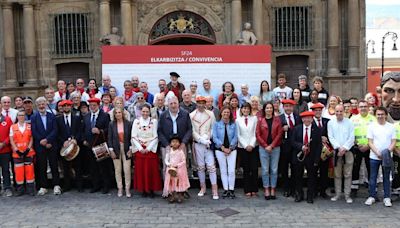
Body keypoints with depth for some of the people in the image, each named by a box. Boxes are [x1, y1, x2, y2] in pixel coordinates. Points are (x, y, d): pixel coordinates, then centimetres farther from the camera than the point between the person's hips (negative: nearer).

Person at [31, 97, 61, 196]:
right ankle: (43, 187, 11)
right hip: (40, 146, 0)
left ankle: (56, 186, 7)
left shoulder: (52, 116, 6)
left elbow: (55, 130, -2)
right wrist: (44, 143, -9)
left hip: (52, 145, 0)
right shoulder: (34, 118, 4)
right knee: (41, 167, 4)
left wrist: (47, 140, -15)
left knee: (54, 166, 2)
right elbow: (34, 132, -3)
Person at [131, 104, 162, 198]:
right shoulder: (136, 121, 4)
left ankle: (152, 189, 8)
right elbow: (134, 137, 1)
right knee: (141, 169, 1)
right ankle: (143, 190, 11)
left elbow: (155, 137, -2)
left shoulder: (154, 121, 1)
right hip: (140, 150, 1)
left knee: (152, 169, -1)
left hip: (151, 149, -1)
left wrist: (148, 148, -10)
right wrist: (140, 148, -8)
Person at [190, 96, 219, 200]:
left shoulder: (210, 114, 6)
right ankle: (202, 188, 19)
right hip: (198, 144, 0)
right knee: (200, 166, 8)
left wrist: (207, 137, -10)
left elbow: (213, 128, 5)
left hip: (209, 143, 0)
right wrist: (202, 140, -10)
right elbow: (192, 131, -2)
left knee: (211, 166, -4)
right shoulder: (191, 115, 2)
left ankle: (214, 189, -2)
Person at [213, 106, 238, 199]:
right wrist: (223, 147, -11)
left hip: (231, 149, 0)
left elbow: (235, 137, 0)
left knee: (231, 171, -4)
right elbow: (214, 137, -4)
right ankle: (225, 190, 13)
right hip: (220, 150, 0)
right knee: (223, 170, 5)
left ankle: (231, 189, 7)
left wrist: (230, 148, -10)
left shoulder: (233, 124, 3)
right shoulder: (217, 124, 2)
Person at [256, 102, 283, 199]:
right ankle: (266, 190, 9)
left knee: (274, 170, 4)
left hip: (275, 148, 1)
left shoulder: (277, 119, 5)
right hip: (263, 148, 0)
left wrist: (271, 146, -9)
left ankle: (273, 190, 12)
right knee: (265, 170, 1)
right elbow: (258, 134, 0)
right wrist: (265, 146, -9)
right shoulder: (260, 120, 4)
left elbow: (279, 134, -1)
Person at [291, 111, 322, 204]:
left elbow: (319, 145, -4)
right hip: (299, 156, 1)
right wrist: (301, 146, -20)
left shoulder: (317, 130, -2)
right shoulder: (296, 129, 2)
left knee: (311, 177, 7)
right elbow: (292, 141, -2)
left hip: (311, 157, -1)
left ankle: (310, 196, 20)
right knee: (298, 177, 10)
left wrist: (316, 160, -9)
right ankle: (299, 195, 24)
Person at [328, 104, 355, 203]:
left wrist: (344, 148, -12)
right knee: (337, 174, 7)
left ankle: (347, 195, 8)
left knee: (347, 175, 1)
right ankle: (337, 194, 15)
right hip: (336, 151, 1)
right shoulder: (331, 123, 4)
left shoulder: (349, 123, 1)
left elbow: (351, 138, -2)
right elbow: (331, 137, 0)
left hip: (348, 151, -1)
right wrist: (338, 148, -11)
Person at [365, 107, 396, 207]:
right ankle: (372, 196, 14)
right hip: (374, 157, 0)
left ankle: (387, 198, 15)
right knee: (373, 177, 5)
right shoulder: (372, 126, 1)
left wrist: (388, 151, -15)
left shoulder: (391, 127, 4)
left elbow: (393, 142, 2)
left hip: (387, 157, 1)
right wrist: (377, 153, -14)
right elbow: (370, 142, -2)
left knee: (386, 178, 7)